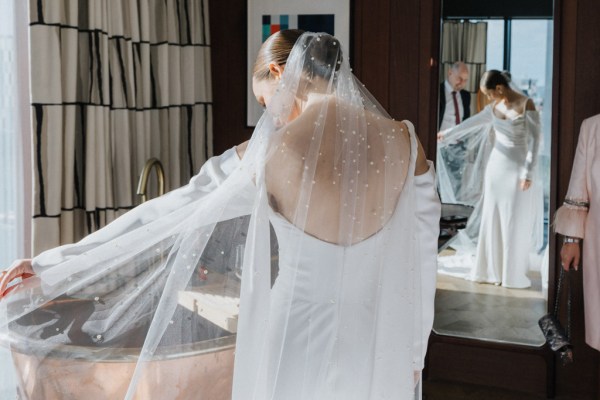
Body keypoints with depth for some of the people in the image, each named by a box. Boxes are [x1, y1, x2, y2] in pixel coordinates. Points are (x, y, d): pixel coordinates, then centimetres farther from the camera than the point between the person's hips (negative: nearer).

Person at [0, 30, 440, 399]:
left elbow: (161, 221, -9)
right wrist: (413, 353, 17)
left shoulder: (269, 154, -16)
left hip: (301, 348, -3)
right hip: (377, 350, 4)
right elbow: (422, 260, 1)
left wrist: (49, 270, 2)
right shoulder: (404, 143, -6)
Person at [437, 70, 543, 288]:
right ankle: (491, 270, 17)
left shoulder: (526, 105, -12)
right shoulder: (494, 106, 5)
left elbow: (535, 140, -13)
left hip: (517, 167, -6)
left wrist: (528, 173, -16)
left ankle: (513, 274, 12)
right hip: (496, 165, 6)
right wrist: (447, 135, 23)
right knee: (492, 220, 8)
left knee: (514, 223, 1)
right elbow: (472, 123, 18)